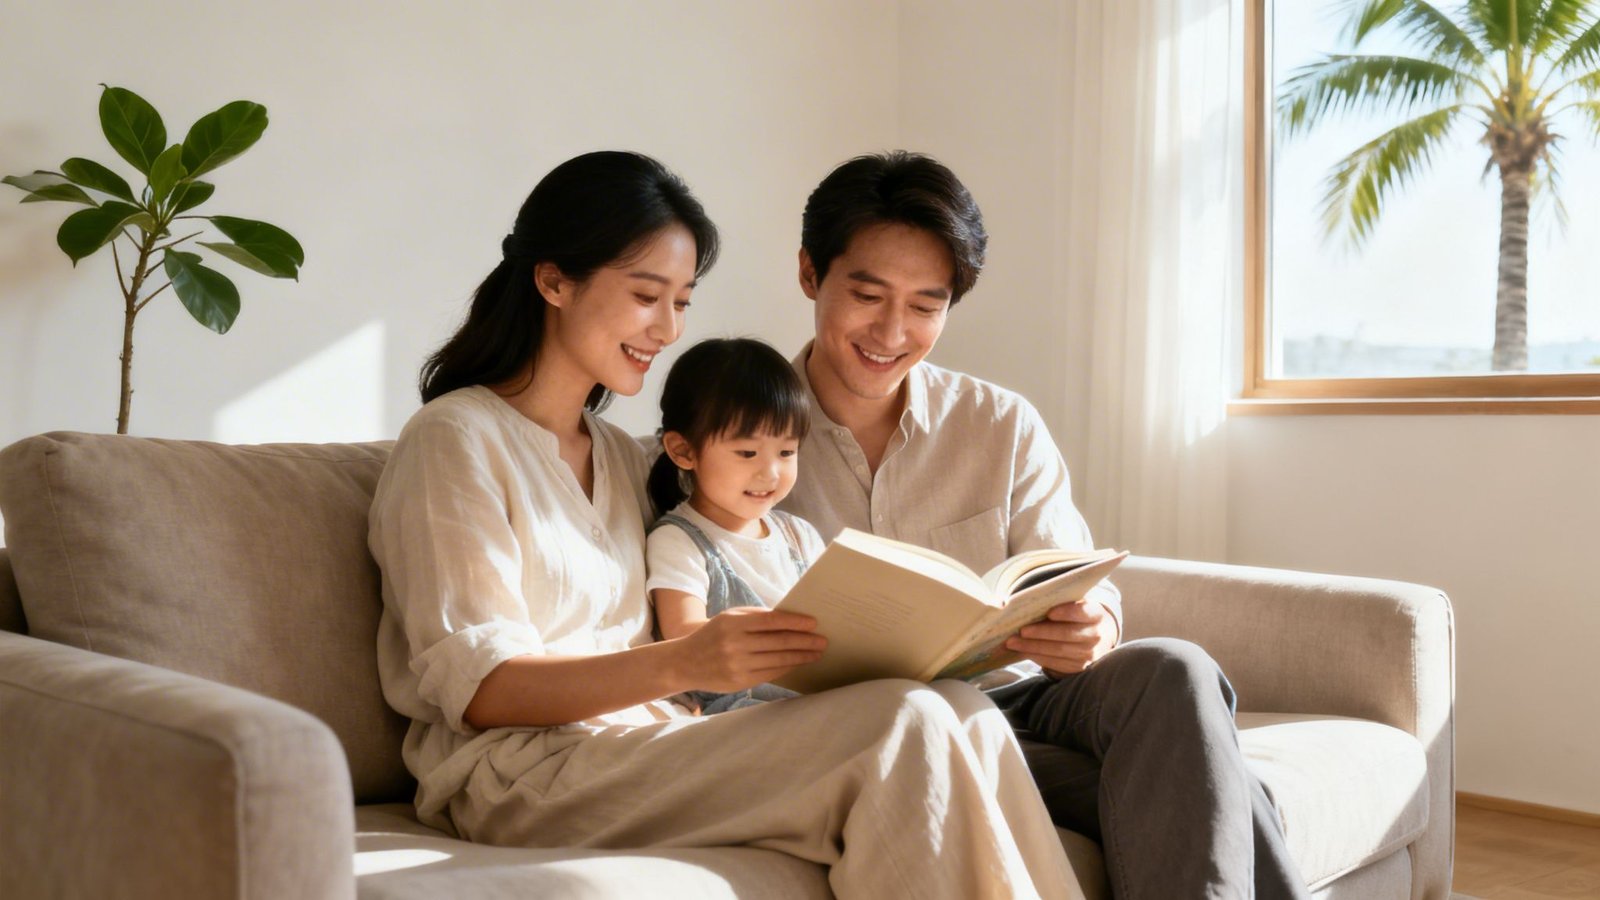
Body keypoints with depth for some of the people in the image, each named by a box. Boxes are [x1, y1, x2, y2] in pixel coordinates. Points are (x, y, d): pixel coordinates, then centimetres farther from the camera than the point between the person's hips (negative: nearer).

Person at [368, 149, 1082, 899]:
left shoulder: (622, 457, 22)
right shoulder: (454, 440, -2)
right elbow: (476, 687, -11)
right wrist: (680, 664, -26)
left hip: (640, 744, 7)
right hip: (522, 777, -7)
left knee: (963, 713, -18)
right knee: (902, 728, -25)